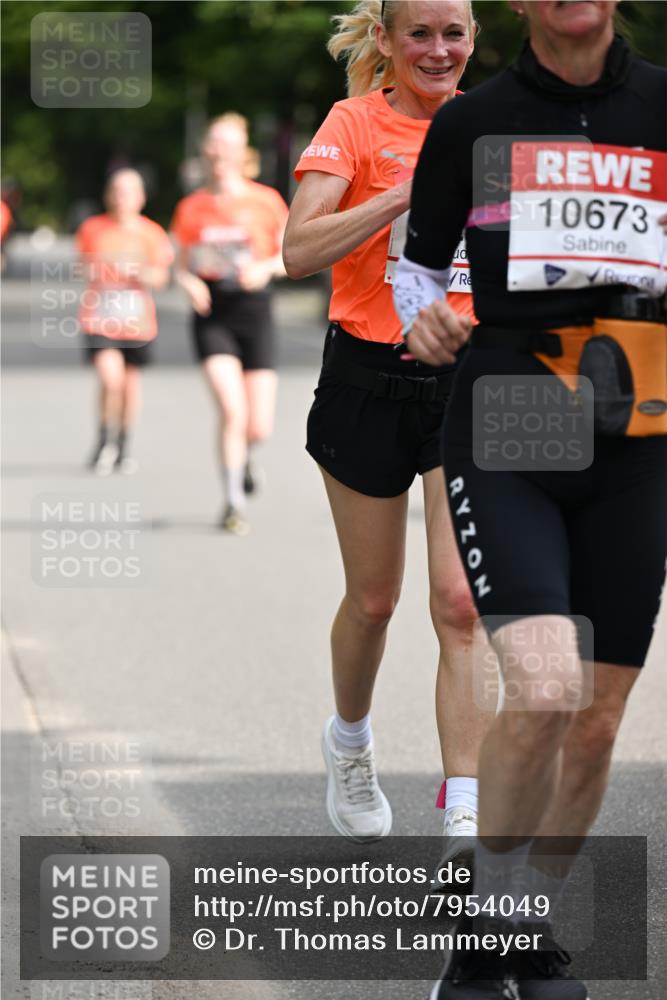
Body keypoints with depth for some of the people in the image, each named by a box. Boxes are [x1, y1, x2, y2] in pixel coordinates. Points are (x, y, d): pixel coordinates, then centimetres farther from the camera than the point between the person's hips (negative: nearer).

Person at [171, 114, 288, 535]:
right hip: (213, 316, 0)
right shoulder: (192, 208, 3)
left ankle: (242, 455, 37)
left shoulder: (266, 201, 0)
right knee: (232, 409, -20)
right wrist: (189, 283, -11)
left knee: (259, 428, -1)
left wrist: (264, 268, -14)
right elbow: (183, 266, 11)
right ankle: (234, 502, -6)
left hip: (255, 314, 0)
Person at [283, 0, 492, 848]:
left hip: (469, 381, 2)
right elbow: (299, 249, -19)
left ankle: (466, 812, -13)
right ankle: (349, 743, 40)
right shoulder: (356, 123, -6)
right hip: (369, 383, -2)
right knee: (373, 598, 11)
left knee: (461, 601, -10)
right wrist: (405, 194, -26)